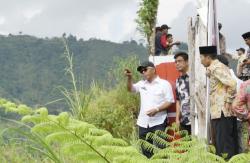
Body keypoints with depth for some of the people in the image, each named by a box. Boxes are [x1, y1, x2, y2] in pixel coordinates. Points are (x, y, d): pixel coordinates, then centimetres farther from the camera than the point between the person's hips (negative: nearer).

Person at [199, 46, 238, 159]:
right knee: (231, 145, 10)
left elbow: (231, 84, -23)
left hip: (222, 112, -10)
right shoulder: (217, 67, 19)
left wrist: (228, 101, -16)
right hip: (223, 112, 10)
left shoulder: (216, 68, -11)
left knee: (224, 147, -9)